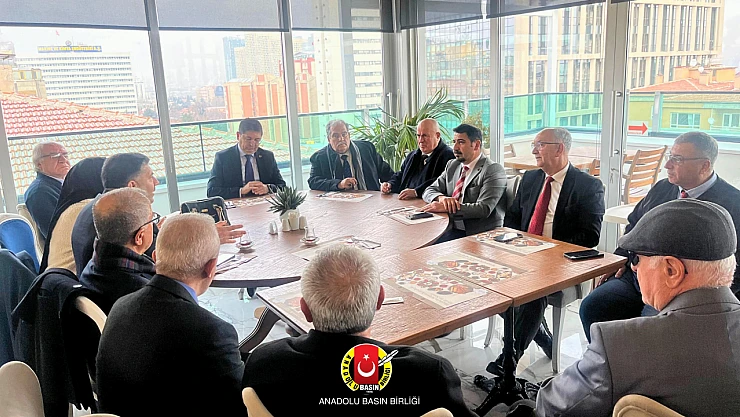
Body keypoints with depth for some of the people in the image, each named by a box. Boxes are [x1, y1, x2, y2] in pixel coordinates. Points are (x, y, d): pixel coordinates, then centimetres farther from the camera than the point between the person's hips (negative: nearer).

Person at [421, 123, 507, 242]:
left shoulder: (493, 170, -7)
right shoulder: (452, 165, 16)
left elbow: (484, 209, -17)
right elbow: (429, 191, 13)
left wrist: (445, 207, -21)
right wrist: (442, 197, -11)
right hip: (452, 229, 6)